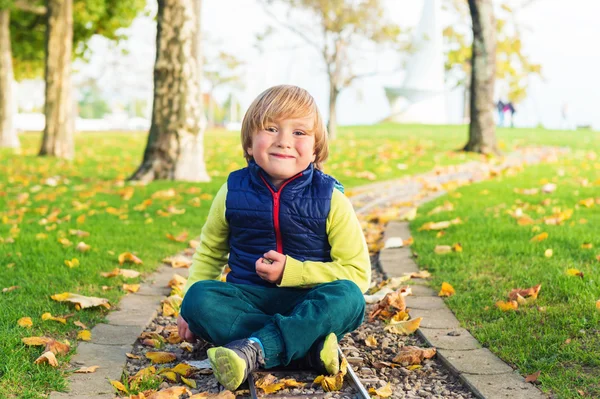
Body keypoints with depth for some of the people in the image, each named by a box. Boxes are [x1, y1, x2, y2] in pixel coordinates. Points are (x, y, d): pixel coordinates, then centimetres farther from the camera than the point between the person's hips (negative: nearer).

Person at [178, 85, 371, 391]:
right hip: (248, 298, 2)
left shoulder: (330, 200, -5)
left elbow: (358, 273, -7)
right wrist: (191, 308, 3)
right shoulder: (233, 193, 1)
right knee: (198, 298, -28)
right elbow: (209, 252, 16)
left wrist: (291, 271, -17)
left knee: (348, 297, -32)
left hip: (307, 304, -2)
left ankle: (254, 350, -41)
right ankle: (309, 348, -33)